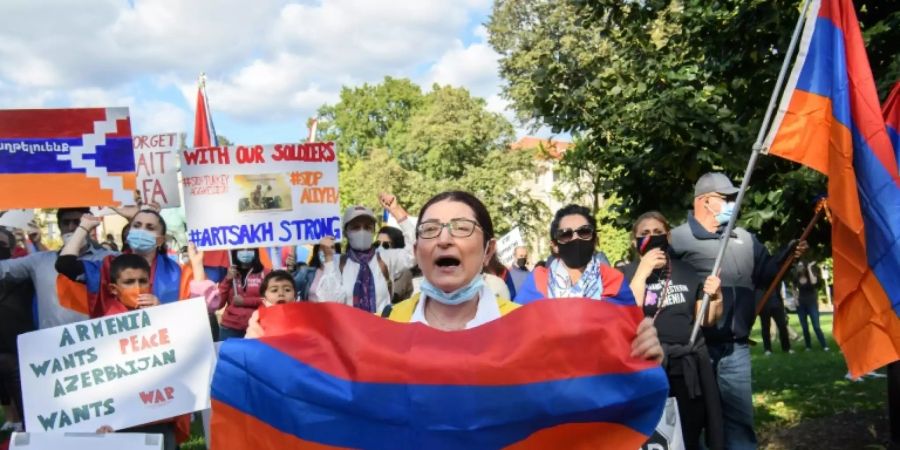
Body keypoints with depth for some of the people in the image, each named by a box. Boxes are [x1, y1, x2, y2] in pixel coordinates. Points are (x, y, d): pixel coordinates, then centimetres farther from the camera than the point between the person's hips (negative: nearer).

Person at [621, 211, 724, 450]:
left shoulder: (686, 271, 11)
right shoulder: (625, 274, 2)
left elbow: (705, 319, 15)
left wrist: (715, 298, -4)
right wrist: (643, 271, -16)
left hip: (689, 366, 3)